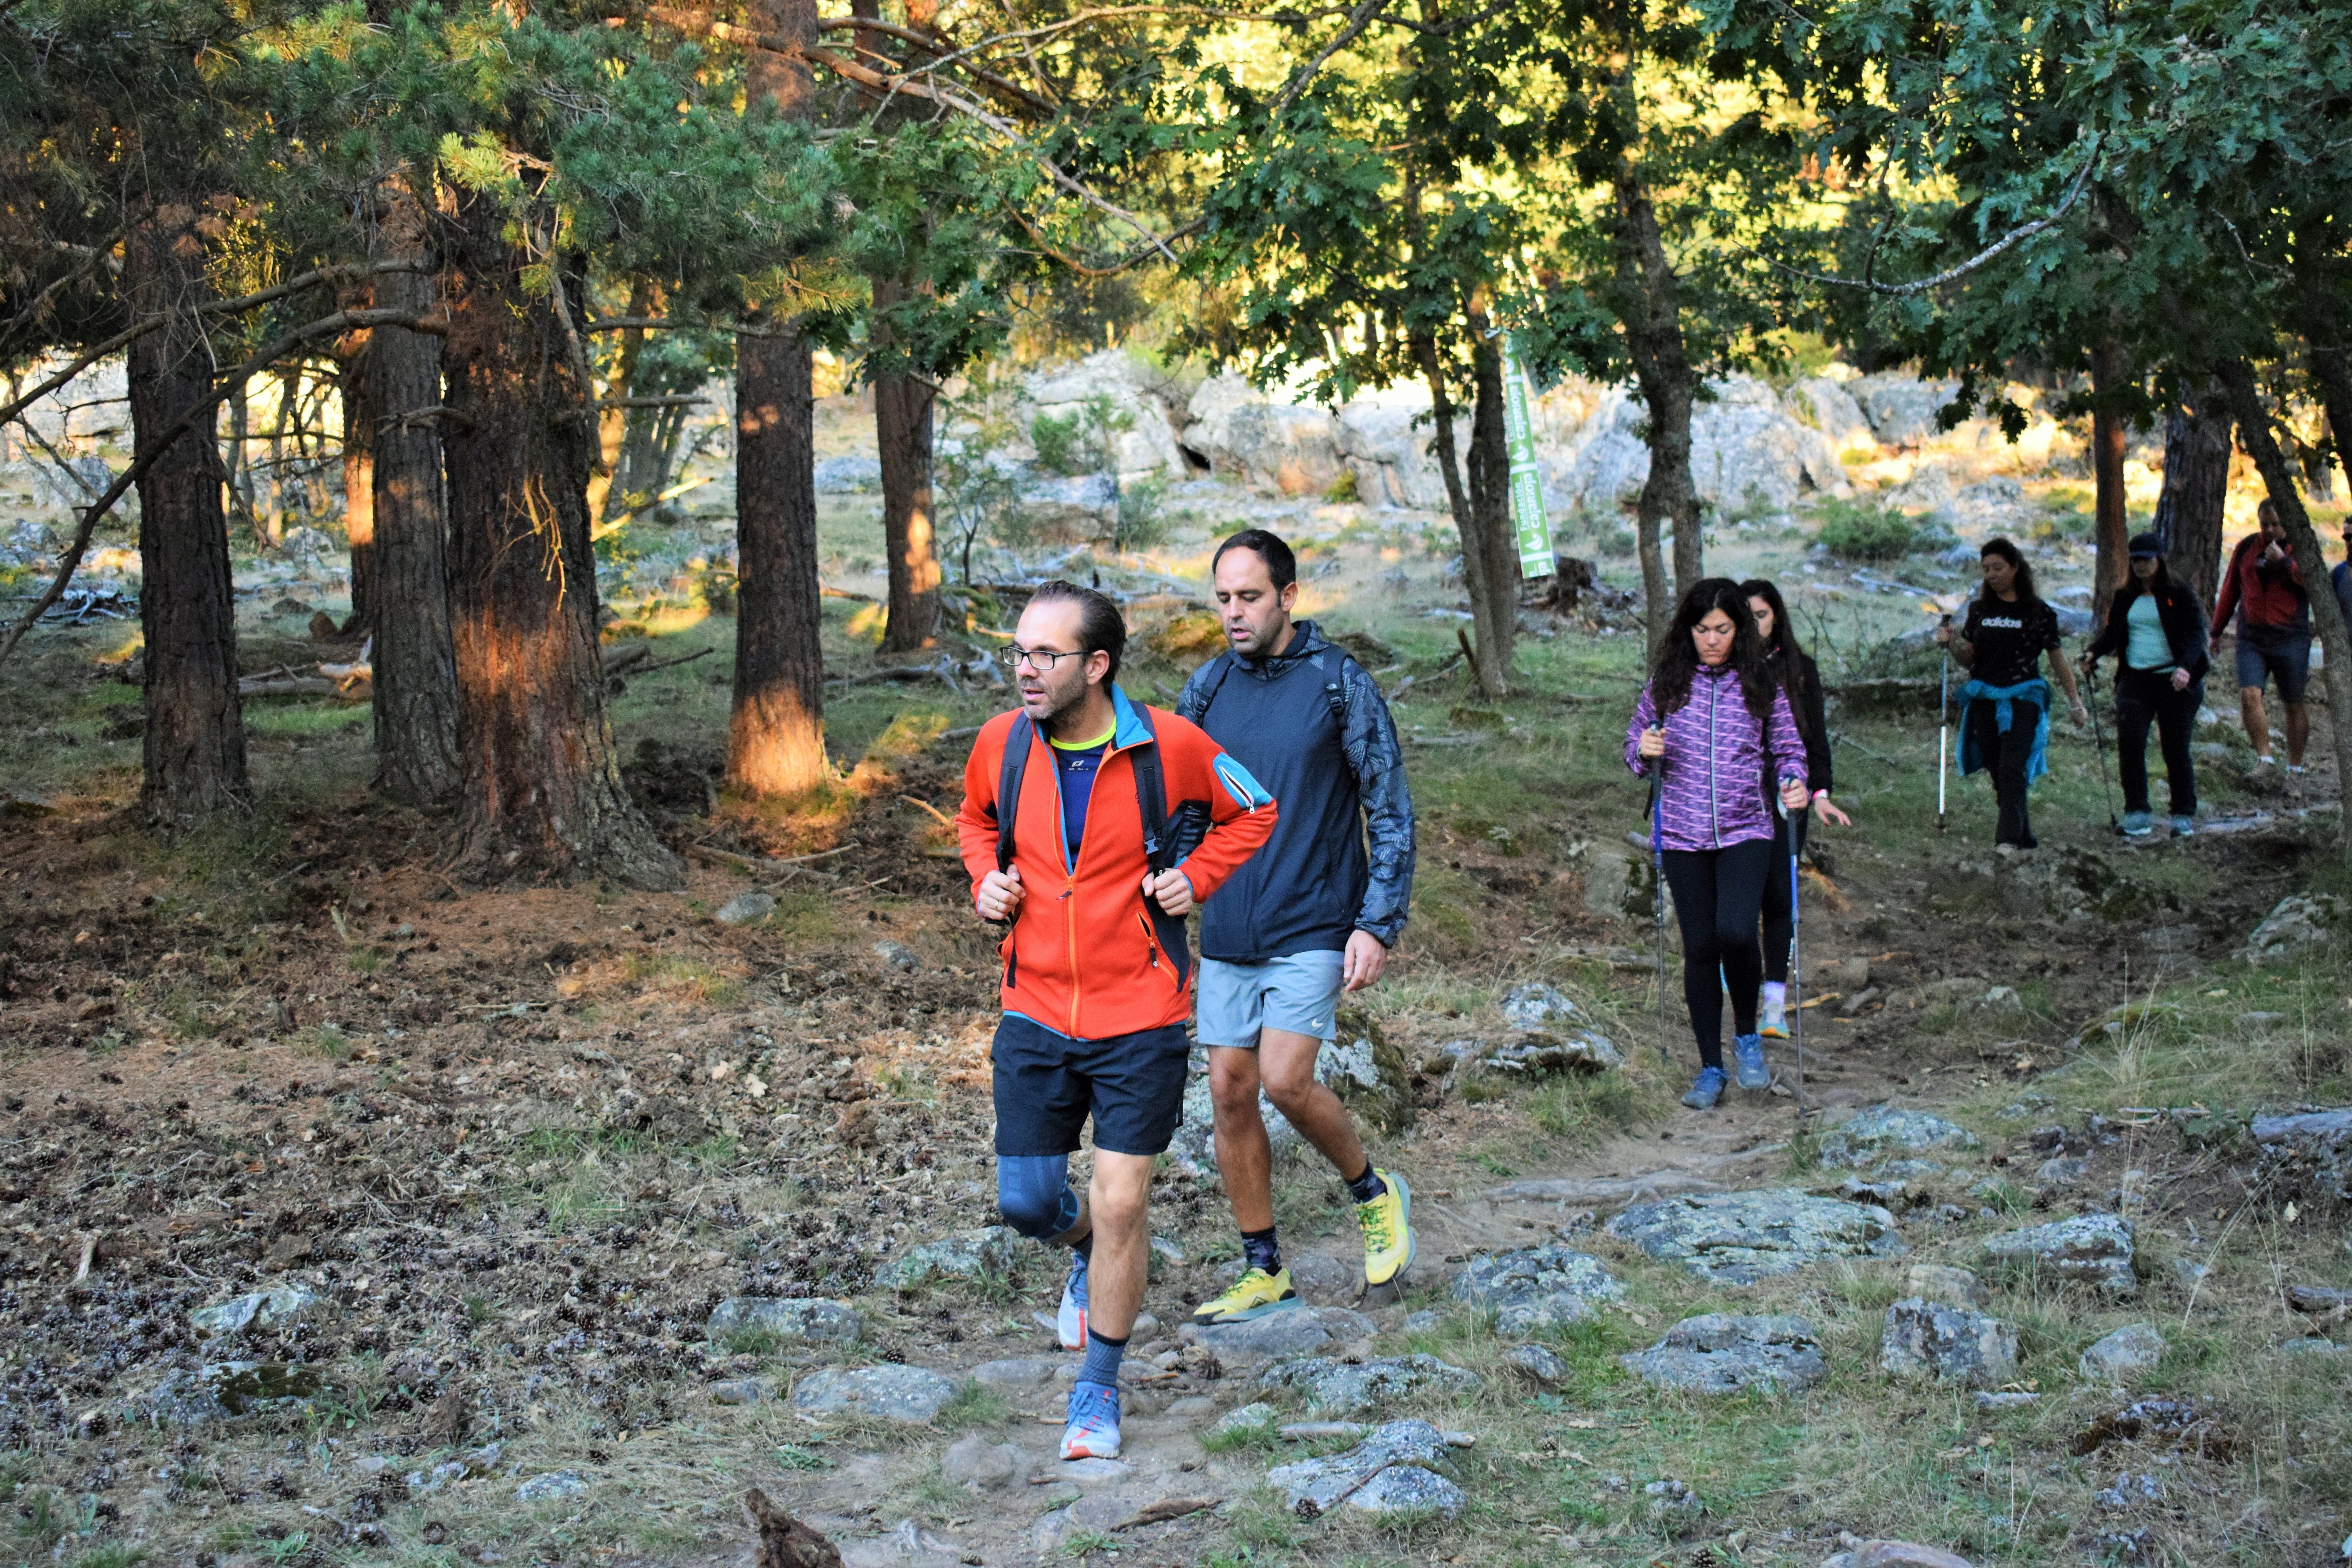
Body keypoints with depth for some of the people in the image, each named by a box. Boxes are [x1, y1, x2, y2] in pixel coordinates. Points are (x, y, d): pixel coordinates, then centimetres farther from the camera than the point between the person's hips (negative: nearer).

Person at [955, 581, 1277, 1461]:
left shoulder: (1170, 745, -12)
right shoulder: (1002, 742, -4)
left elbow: (1252, 811, 7)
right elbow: (975, 817, 19)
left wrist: (1194, 876, -8)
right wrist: (986, 877, 0)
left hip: (1139, 1022, -3)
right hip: (1034, 1016, 3)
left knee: (1120, 1205, -2)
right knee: (1025, 1203, 5)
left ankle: (1097, 1390, 17)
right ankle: (1087, 1251, 43)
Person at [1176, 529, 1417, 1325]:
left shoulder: (1339, 684, -7)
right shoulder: (1206, 688, 5)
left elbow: (1391, 812, -5)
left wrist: (1378, 924, -12)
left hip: (1313, 930, -5)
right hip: (1228, 933, 5)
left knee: (1285, 1081, -17)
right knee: (1230, 1094, 4)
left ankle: (1375, 1193, 11)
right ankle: (1264, 1272, 17)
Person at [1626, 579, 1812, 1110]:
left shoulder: (1761, 687, 2)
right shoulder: (1667, 684, 4)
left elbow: (1788, 748, 10)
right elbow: (1636, 742, 13)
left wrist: (1794, 785, -10)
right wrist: (1643, 752, -10)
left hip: (1745, 832, -2)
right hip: (1684, 836, 2)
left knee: (1736, 934, -21)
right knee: (1700, 947, 5)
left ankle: (1747, 1036, 6)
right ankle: (1710, 1069, 17)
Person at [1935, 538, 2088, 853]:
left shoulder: (2037, 611, 0)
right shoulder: (1980, 609, 10)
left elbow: (2057, 658, 4)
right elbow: (1969, 658, 12)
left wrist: (2075, 702, 6)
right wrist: (1951, 642, -9)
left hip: (2022, 699, -4)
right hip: (1985, 699, 4)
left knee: (2012, 770, -16)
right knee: (1999, 774, 5)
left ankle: (2008, 837, -22)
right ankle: (2024, 836, 15)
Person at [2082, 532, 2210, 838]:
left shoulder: (2179, 594, -1)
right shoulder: (2124, 597, 12)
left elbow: (2196, 632, -8)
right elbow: (2111, 632, 16)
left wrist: (2186, 667, -25)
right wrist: (2093, 653, -5)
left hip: (2175, 682, -3)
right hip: (2135, 679, 3)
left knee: (2176, 749, 3)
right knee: (2129, 742, -14)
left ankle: (2184, 816, 15)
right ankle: (2137, 812, -7)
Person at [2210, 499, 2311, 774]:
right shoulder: (2246, 548, 9)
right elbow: (2230, 589, 19)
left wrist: (2284, 561, -22)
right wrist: (2217, 630, 23)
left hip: (2291, 640, -2)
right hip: (2251, 640, 2)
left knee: (2294, 705, 5)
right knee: (2249, 695, -18)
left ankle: (2295, 766, 17)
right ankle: (2265, 757, -14)